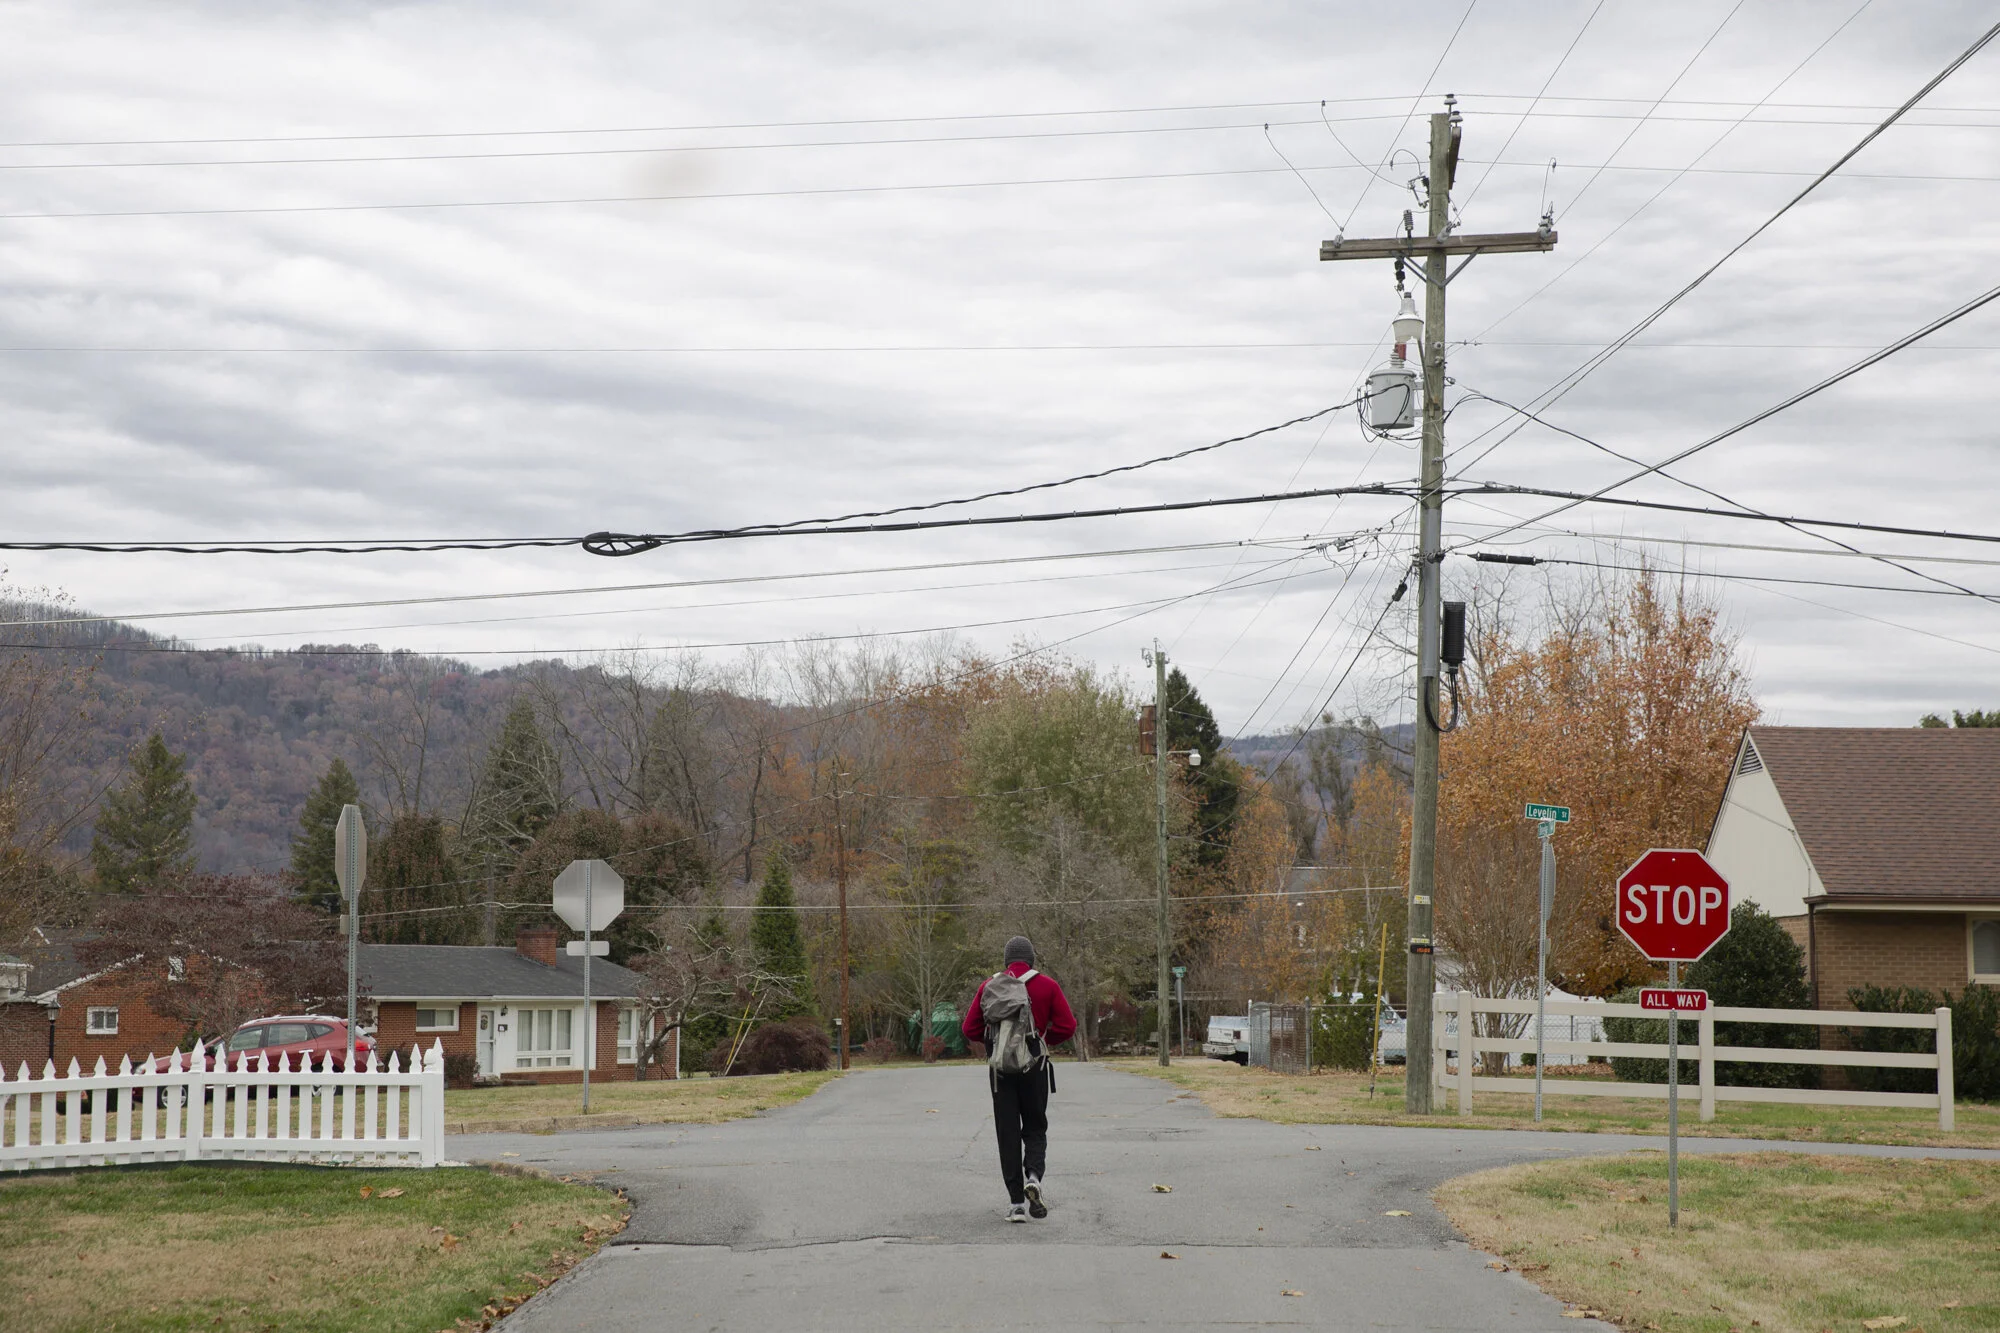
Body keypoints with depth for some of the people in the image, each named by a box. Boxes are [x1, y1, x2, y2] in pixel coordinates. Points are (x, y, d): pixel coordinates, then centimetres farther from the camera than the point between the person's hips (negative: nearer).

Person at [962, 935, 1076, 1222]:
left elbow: (970, 1029, 1)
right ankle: (1034, 1176, -13)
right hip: (1035, 1067, -1)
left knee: (1008, 1133, 5)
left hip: (1001, 1068, 1)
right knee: (1035, 1128, 14)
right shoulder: (1047, 986, -2)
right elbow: (1067, 1026, -6)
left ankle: (1016, 1202, 1)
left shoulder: (989, 986, 1)